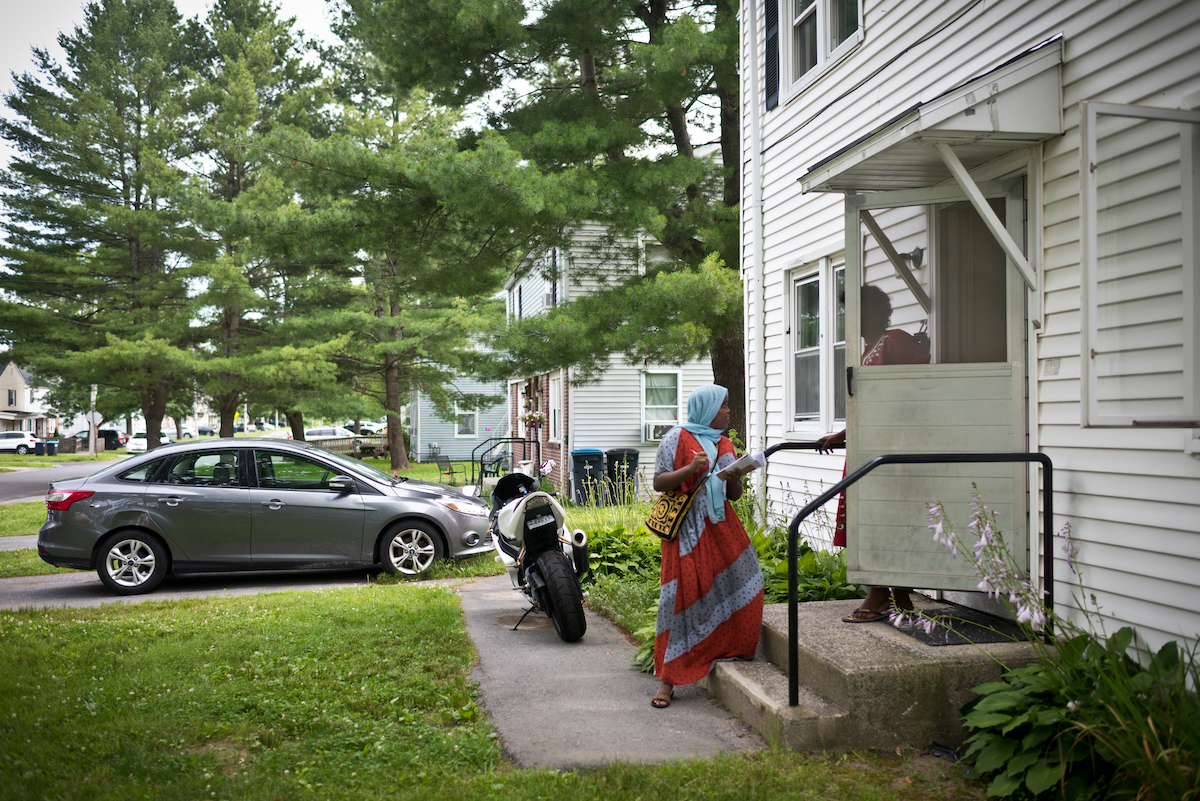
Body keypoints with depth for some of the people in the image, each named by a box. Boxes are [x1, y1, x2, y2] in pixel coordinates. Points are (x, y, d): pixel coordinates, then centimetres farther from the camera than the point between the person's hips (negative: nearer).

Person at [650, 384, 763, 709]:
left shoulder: (724, 444, 16)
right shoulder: (678, 438, -2)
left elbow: (734, 495, 17)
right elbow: (659, 482, -7)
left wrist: (735, 476, -4)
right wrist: (690, 469, -21)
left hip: (720, 524, 6)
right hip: (687, 529, -6)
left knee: (744, 577, -7)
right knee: (682, 596, -7)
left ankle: (732, 651, 12)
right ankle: (667, 679, -1)